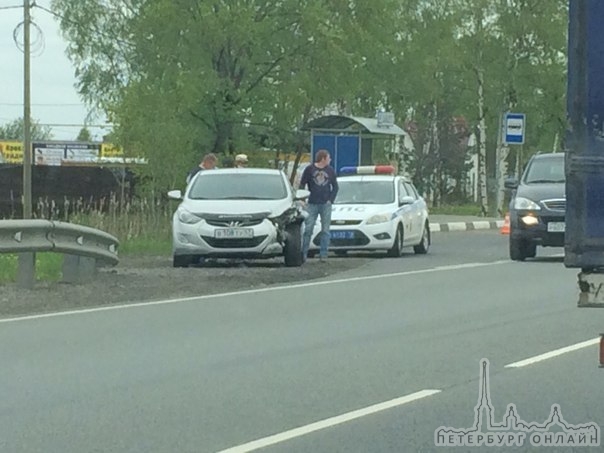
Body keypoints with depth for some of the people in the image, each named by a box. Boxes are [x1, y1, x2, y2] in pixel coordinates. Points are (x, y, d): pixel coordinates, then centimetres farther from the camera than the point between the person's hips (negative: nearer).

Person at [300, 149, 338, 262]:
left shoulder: (330, 171, 8)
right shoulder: (309, 169, 0)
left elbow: (335, 187, 13)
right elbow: (302, 185, 3)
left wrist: (331, 200, 1)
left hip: (326, 205, 2)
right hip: (312, 205, -2)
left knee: (325, 231, 1)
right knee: (308, 229, -4)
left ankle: (323, 254, 4)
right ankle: (304, 253, 1)